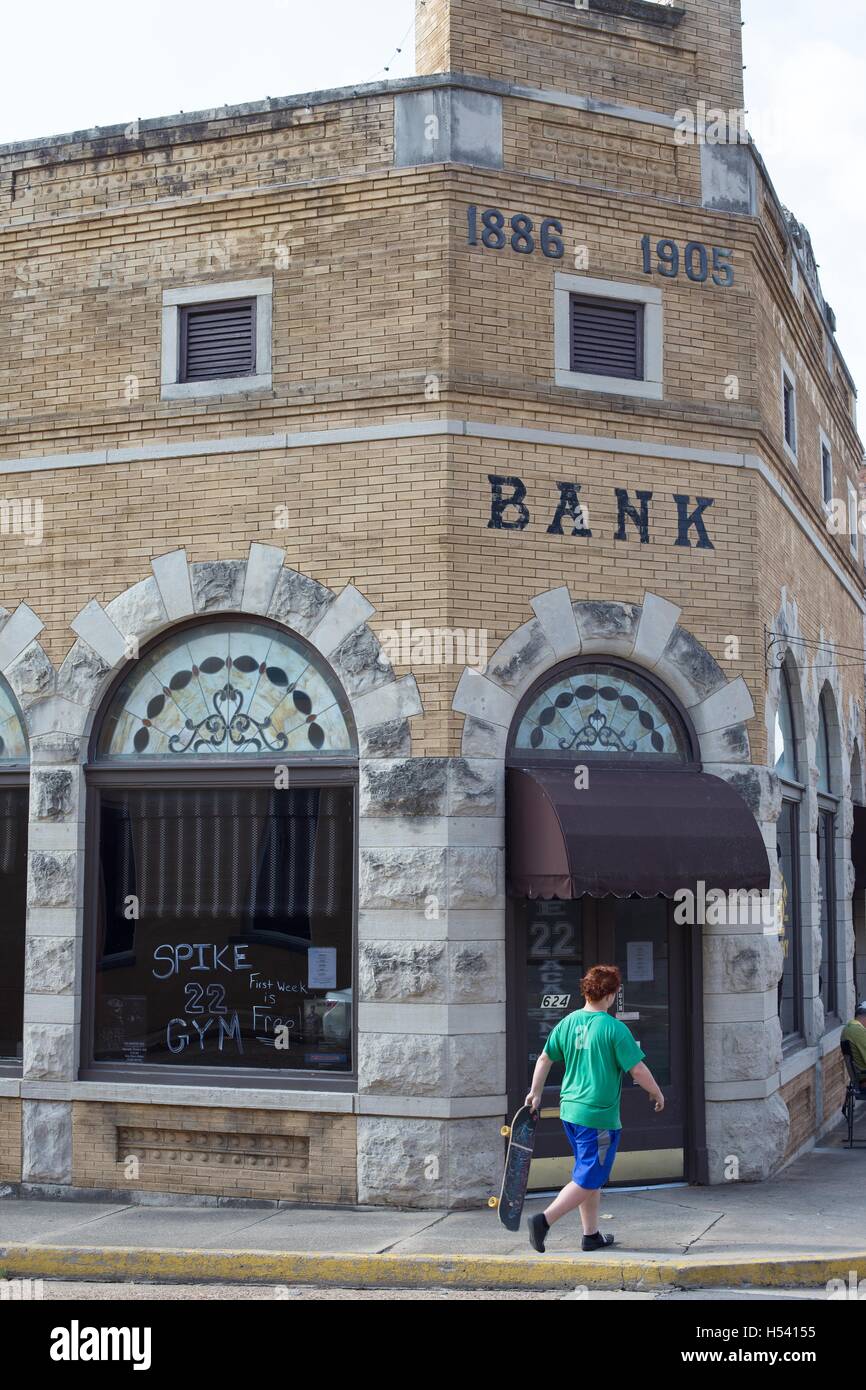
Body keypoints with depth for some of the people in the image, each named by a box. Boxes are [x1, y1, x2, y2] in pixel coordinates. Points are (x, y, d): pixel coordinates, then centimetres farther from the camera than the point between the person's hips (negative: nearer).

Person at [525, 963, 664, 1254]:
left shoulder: (568, 1022, 4)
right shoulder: (614, 1028, -13)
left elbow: (545, 1059, 11)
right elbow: (638, 1070, -11)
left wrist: (535, 1093, 24)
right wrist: (657, 1094, 6)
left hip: (570, 1110, 7)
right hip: (599, 1115, -7)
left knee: (591, 1175, 19)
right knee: (587, 1180, 0)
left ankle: (591, 1235, 25)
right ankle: (543, 1221, -9)